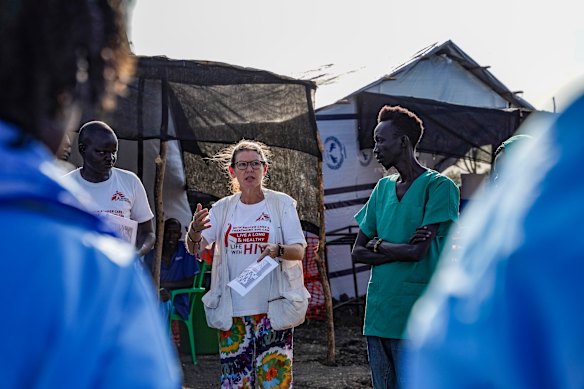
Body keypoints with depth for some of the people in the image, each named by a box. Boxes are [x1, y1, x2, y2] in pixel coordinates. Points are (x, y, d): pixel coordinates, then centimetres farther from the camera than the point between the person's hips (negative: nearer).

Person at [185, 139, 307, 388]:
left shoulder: (282, 203, 0)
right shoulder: (223, 208, 7)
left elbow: (299, 250, -4)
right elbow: (195, 249, -2)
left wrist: (278, 250, -26)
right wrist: (194, 233, -25)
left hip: (273, 306, -2)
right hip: (233, 308, 2)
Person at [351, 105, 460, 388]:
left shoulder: (439, 186, -6)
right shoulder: (383, 187, 14)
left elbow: (419, 251, -16)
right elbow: (358, 252, 10)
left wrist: (378, 244, 1)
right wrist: (401, 250, -6)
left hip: (415, 319, -6)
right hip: (378, 312, 6)